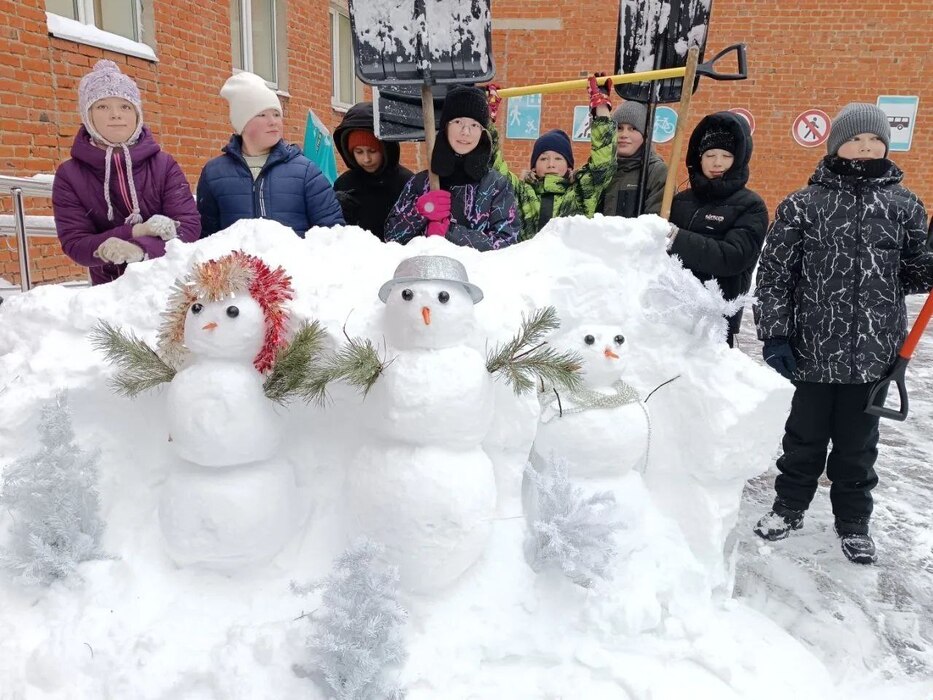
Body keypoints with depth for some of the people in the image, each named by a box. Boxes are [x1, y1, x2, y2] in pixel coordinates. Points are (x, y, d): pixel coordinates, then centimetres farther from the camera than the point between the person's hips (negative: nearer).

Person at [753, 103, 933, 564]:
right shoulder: (802, 205, -2)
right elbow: (774, 273, -3)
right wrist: (775, 334, -8)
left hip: (873, 351, 2)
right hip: (814, 348, -1)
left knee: (858, 443, 14)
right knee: (805, 435, 13)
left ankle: (853, 522, 33)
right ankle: (789, 507, 34)